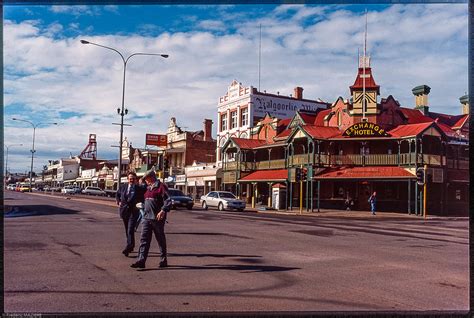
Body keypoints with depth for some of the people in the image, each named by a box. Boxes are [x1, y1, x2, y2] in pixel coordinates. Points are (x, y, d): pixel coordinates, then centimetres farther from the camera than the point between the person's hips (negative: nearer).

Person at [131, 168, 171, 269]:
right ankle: (141, 260, -4)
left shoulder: (161, 186, -8)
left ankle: (163, 260, 17)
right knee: (144, 240, -1)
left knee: (161, 240, 5)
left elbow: (168, 200, -16)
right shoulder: (148, 188, 18)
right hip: (147, 218, 7)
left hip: (157, 218, -7)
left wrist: (163, 210, -29)